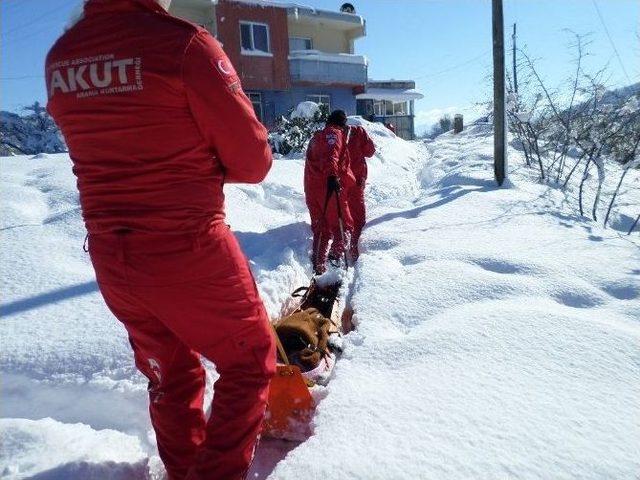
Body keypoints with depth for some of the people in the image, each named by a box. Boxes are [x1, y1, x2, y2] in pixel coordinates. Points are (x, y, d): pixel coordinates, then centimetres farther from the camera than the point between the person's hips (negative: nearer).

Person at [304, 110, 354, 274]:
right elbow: (330, 155, -22)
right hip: (330, 187, -8)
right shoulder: (335, 133, -2)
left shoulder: (317, 137, 27)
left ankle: (318, 267, 10)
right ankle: (337, 257, -1)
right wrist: (332, 175, -35)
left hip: (313, 189, 8)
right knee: (342, 225, 4)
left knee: (321, 229, 12)